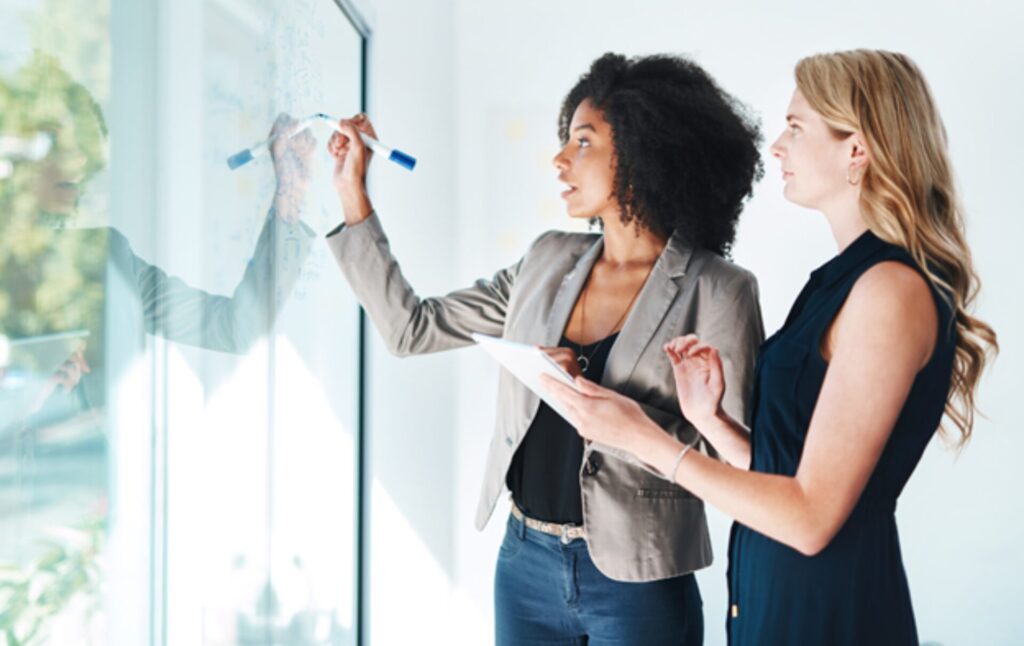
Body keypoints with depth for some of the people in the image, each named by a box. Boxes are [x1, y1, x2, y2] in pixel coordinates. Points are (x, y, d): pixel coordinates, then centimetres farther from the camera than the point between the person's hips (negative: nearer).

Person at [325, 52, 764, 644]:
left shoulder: (717, 292, -11)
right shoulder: (549, 262, 5)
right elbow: (413, 329, 7)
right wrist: (352, 195, 7)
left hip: (635, 587, -5)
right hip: (525, 565, 5)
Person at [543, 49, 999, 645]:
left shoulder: (892, 288, -18)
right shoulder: (849, 278, 9)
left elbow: (812, 515, -21)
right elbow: (787, 473, 9)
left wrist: (642, 437, -18)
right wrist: (709, 418, -5)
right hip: (775, 591, 8)